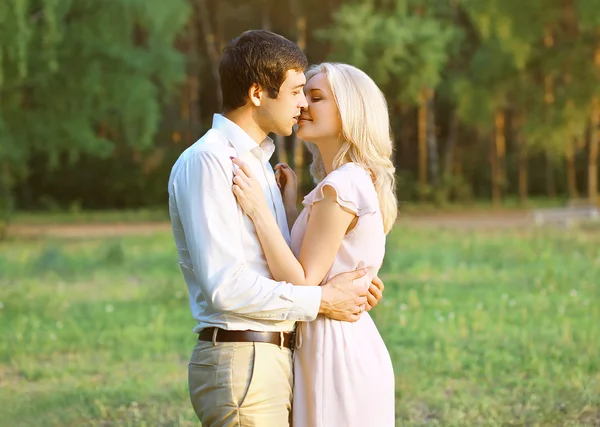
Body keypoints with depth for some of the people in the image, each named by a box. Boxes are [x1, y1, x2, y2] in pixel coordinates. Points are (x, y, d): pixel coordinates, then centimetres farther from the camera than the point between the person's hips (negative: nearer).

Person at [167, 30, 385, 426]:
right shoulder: (206, 161, -13)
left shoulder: (258, 162, 17)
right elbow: (226, 286, -20)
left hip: (275, 359, 9)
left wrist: (343, 286, 5)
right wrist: (321, 300, -12)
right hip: (240, 361, -9)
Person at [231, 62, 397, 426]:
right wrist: (289, 205, 10)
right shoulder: (359, 181, 13)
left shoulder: (340, 187, -16)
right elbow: (307, 275, 14)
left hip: (336, 353, -10)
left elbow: (302, 284, -18)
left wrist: (259, 210, -20)